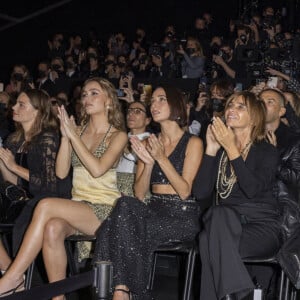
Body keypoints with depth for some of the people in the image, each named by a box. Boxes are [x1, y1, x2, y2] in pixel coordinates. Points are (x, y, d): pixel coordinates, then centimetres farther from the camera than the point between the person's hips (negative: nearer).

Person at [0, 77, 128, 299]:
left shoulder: (118, 135, 1)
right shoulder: (78, 131, 16)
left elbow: (97, 169, -16)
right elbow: (61, 172, 6)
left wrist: (73, 135, -13)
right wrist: (65, 136, -4)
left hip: (104, 210, -4)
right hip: (76, 208, 4)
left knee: (46, 206, -30)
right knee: (53, 228, -32)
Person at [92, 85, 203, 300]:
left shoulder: (192, 143, 2)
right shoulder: (147, 144, 17)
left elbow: (184, 191, -8)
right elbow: (139, 194, 9)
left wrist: (161, 158, -13)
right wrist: (148, 162, -7)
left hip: (182, 216, -4)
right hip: (154, 210, 4)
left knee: (125, 216, -30)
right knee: (126, 205, -31)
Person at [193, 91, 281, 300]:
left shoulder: (267, 152, 3)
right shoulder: (220, 152, 15)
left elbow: (252, 189, -17)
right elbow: (201, 193, 0)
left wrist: (231, 149, -15)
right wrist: (211, 149, -4)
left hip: (261, 226, -3)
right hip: (225, 225, 3)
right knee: (220, 213, -34)